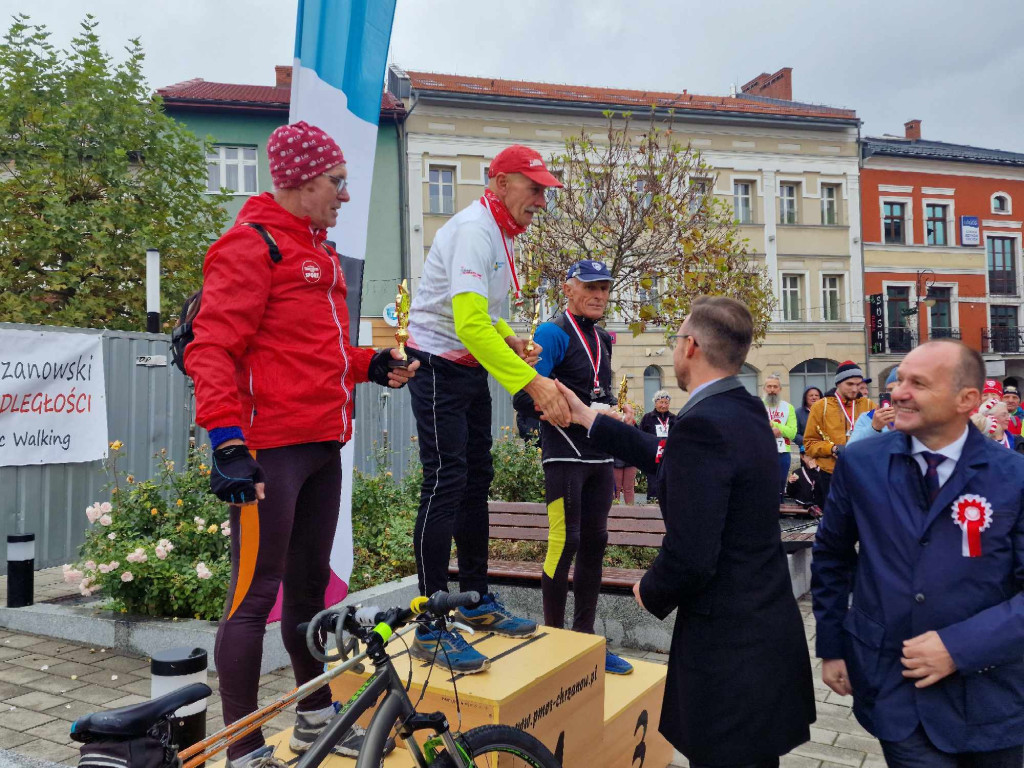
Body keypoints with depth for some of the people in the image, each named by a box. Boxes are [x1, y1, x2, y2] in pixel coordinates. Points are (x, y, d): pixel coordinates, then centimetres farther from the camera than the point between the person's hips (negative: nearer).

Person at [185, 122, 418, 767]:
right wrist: (226, 441, -22)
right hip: (269, 450, -9)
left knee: (310, 583, 17)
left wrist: (372, 366, 13)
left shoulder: (319, 253, 20)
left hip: (323, 447, 9)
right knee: (256, 595, -1)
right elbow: (212, 350, -15)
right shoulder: (252, 245, -8)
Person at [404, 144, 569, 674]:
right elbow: (469, 323, -33)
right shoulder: (473, 230, -20)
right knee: (445, 483, -12)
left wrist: (510, 340, 4)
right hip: (438, 366, -10)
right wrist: (533, 383, -38)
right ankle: (430, 629, -5)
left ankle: (477, 602, 24)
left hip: (471, 368, 10)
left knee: (476, 480, 12)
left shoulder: (502, 234, 12)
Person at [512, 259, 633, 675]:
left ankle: (585, 639, 21)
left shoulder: (601, 339, 16)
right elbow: (526, 397, -17)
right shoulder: (553, 334, -9)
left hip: (599, 457, 8)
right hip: (566, 455, -8)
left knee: (594, 543, 10)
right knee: (565, 542, -7)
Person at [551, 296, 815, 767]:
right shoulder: (746, 411, 4)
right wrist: (589, 420, 21)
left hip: (727, 644, -9)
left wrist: (651, 592, -6)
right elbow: (672, 463, 16)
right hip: (766, 629, 9)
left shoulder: (702, 424, -24)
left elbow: (689, 558, -27)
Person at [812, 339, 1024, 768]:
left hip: (987, 693, 1)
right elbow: (832, 559, 6)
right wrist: (832, 646, 6)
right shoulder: (860, 463, -5)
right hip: (892, 685, 0)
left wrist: (960, 647, -19)